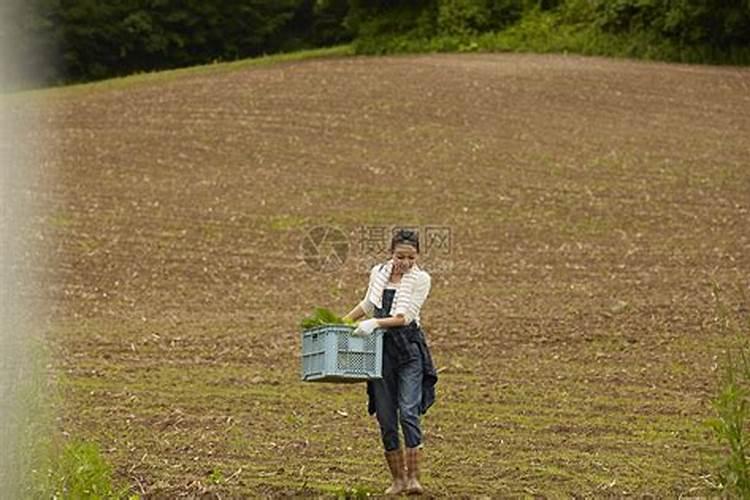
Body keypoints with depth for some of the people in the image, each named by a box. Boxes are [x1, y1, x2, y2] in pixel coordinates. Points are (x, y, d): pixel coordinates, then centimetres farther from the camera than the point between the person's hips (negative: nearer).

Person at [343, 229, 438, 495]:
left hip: (409, 351, -4)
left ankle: (413, 478, -17)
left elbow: (405, 317, -14)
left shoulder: (421, 279, -5)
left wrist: (375, 323, -25)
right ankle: (397, 479, 13)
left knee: (409, 413, -17)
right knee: (386, 420, 3)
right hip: (380, 351, 4)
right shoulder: (378, 273, 8)